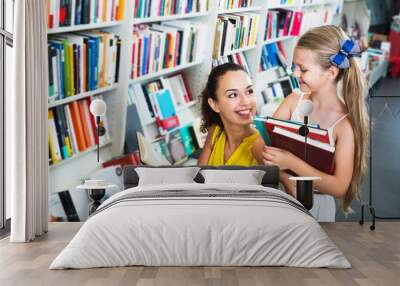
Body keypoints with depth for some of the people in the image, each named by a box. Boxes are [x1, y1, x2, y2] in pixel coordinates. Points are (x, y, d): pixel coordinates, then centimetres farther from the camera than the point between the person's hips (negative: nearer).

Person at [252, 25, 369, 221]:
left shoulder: (346, 123, -14)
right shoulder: (293, 101, -3)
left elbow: (340, 187, -17)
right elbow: (260, 146, -8)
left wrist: (292, 162, -26)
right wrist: (286, 178, -23)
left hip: (316, 205, -2)